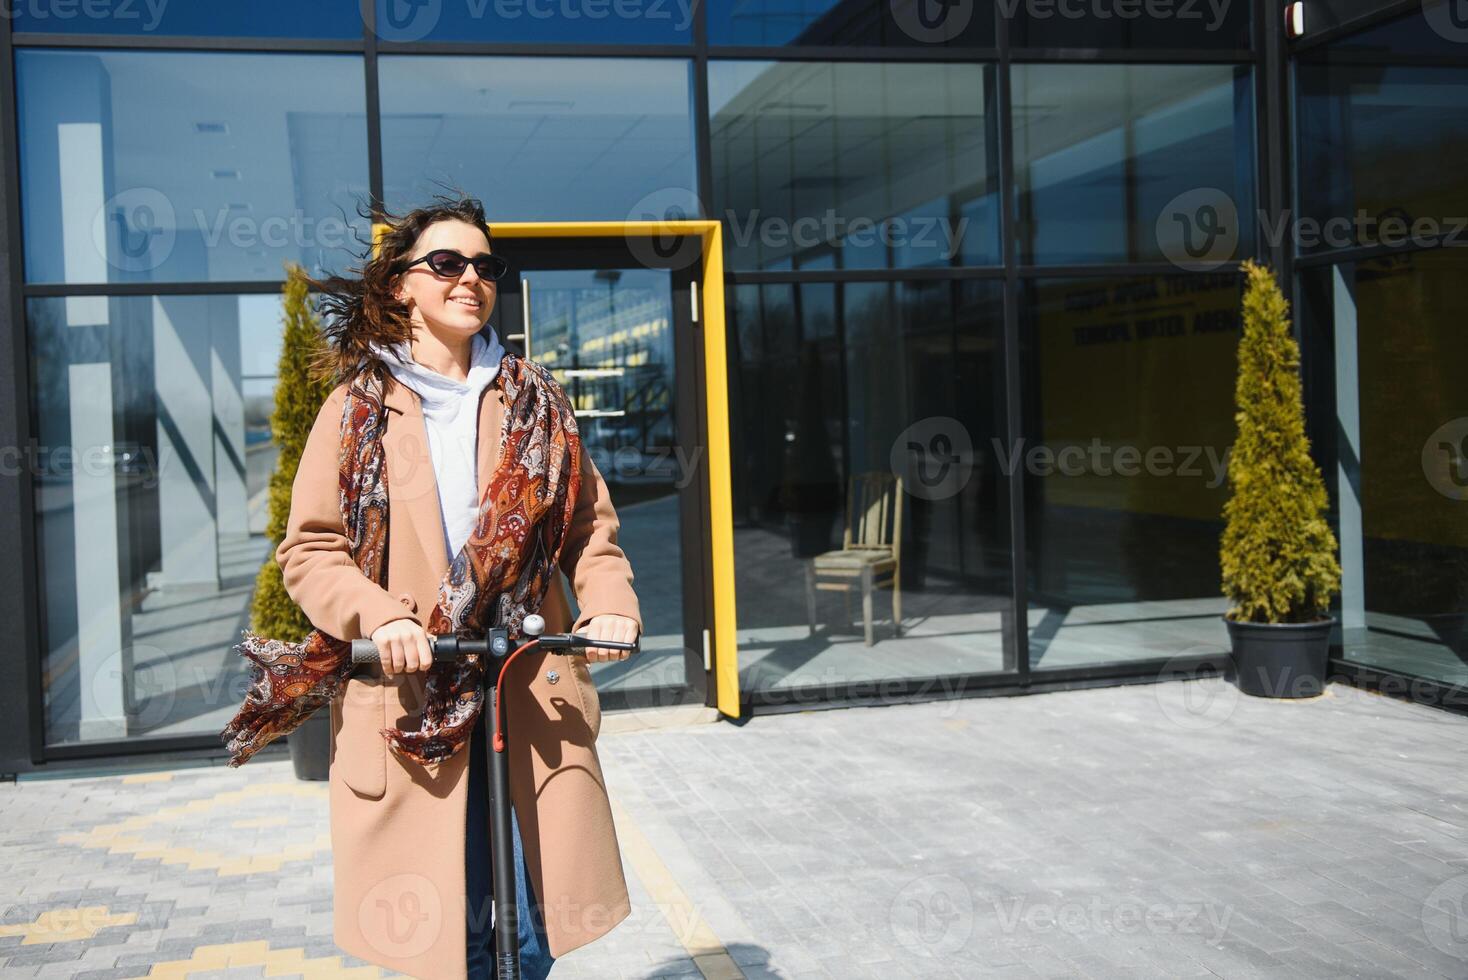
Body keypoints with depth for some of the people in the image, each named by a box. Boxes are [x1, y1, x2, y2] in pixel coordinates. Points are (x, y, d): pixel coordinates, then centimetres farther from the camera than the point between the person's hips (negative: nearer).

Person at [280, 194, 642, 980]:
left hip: (530, 692, 2)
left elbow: (588, 522, 13)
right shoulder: (357, 408, 5)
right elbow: (308, 549, 1)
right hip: (413, 692, -2)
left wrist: (610, 606, -7)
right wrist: (379, 616, -18)